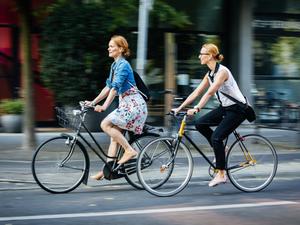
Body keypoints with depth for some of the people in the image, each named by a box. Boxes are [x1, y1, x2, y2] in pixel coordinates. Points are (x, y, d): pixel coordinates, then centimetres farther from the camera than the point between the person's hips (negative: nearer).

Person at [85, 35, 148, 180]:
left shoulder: (123, 65, -14)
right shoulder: (115, 65, 15)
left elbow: (115, 87, -24)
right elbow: (109, 87, 19)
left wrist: (104, 106, -30)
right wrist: (93, 102, 14)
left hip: (133, 103, -10)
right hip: (125, 103, 10)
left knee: (106, 124, -18)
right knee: (115, 134, 5)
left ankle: (129, 150, -13)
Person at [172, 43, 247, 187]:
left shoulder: (222, 71, -20)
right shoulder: (210, 74, 7)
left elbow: (210, 92, -31)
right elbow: (197, 92, 7)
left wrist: (196, 109, -38)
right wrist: (180, 108, 3)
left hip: (237, 109, -9)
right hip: (225, 107, 9)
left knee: (216, 137, -18)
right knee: (200, 123, -6)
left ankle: (221, 174, -9)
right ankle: (220, 151, 9)